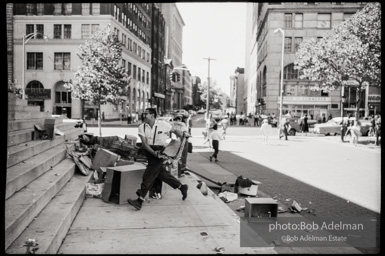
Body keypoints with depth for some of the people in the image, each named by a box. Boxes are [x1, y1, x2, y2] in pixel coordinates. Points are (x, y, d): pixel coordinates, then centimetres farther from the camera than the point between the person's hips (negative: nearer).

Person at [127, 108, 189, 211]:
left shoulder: (163, 124, -8)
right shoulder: (142, 127, -3)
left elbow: (174, 130, 10)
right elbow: (144, 143, -11)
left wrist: (183, 136, -8)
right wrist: (154, 153, -23)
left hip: (161, 151, -5)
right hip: (150, 152, 5)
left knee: (148, 176, -8)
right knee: (161, 173, 12)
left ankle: (140, 201, -5)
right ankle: (182, 187, 31)